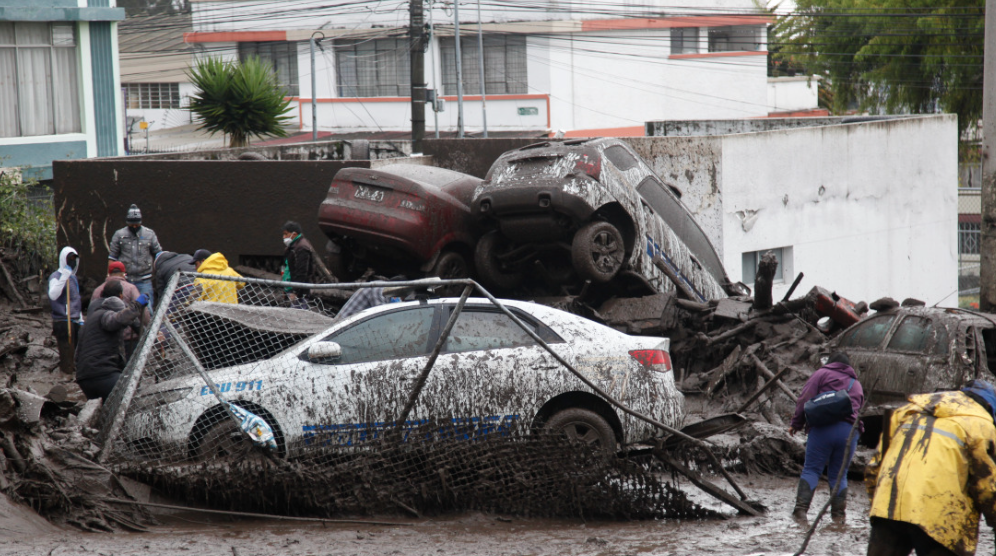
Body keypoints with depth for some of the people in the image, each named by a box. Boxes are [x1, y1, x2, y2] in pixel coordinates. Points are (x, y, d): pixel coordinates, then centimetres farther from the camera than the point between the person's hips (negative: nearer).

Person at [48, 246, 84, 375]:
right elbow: (53, 295, -26)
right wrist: (64, 276, -30)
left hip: (75, 322, 8)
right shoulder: (56, 276, -7)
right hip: (63, 322, -8)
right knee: (67, 356, -12)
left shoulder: (73, 277, 20)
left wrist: (80, 319, 24)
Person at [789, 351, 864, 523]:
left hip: (822, 429, -4)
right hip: (849, 431, 4)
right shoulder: (856, 384, 27)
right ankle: (838, 514, 5)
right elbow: (858, 408, 22)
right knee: (839, 474, 12)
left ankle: (801, 509, -15)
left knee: (811, 470, -2)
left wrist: (796, 424, 6)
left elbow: (805, 399, 2)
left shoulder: (822, 374, 10)